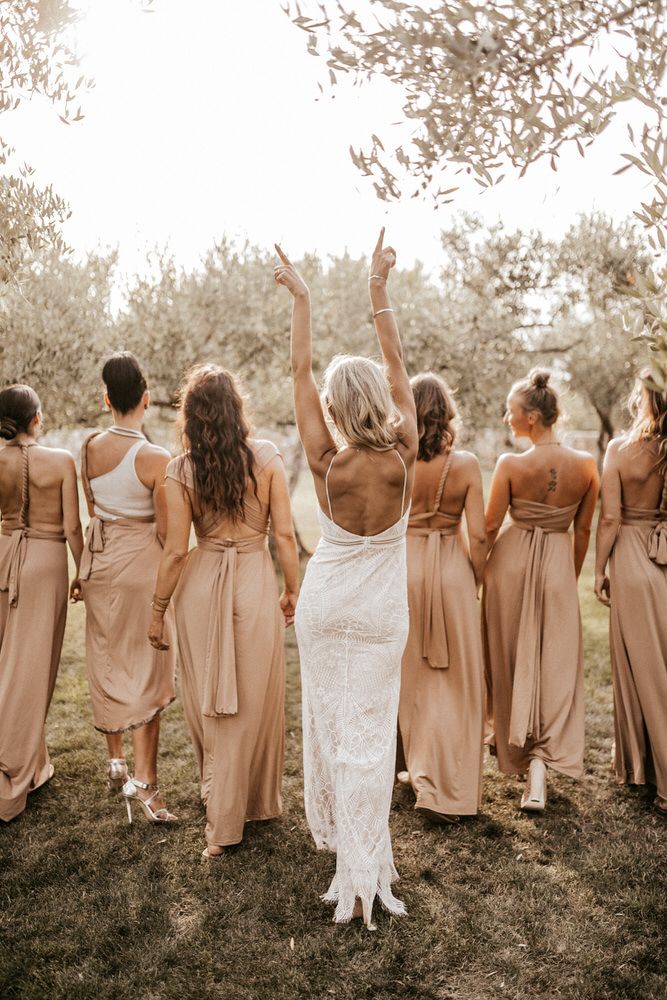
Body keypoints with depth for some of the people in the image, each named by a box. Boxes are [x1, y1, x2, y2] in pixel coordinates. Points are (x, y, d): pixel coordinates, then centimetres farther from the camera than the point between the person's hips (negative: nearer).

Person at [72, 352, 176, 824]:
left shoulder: (89, 448, -2)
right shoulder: (156, 459, -20)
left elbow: (93, 511, 8)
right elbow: (166, 531, -15)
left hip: (99, 557, 5)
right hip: (142, 560, -5)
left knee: (107, 662, 17)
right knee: (146, 670, 4)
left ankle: (116, 762, 31)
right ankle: (144, 780, 6)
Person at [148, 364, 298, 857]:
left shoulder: (181, 470, -6)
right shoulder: (266, 456, -7)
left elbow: (176, 550, -6)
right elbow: (285, 535, -7)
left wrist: (158, 609, 5)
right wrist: (293, 591, 6)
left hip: (200, 586, 0)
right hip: (255, 582, 0)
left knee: (209, 700, 14)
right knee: (254, 700, 14)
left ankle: (223, 812, 26)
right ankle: (256, 802, 30)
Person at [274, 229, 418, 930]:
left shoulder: (326, 463, -17)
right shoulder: (402, 460, -15)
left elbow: (299, 373, -8)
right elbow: (397, 369, -6)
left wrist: (301, 299, 2)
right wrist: (379, 290, 1)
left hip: (324, 608, 0)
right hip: (380, 615, 0)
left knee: (327, 719, 15)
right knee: (369, 731, 6)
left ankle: (334, 828, 33)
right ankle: (363, 871, 13)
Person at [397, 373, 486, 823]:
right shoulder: (466, 464, -10)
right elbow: (478, 535, -9)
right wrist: (477, 580, 5)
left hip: (405, 565, 1)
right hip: (452, 567, -1)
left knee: (412, 673, 17)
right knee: (454, 677, 9)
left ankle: (420, 767, 33)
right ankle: (445, 788, 11)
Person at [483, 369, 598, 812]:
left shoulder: (510, 465, -16)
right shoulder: (585, 464, -7)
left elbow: (490, 526, -9)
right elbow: (583, 530, 1)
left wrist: (479, 567, 8)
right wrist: (573, 576, 14)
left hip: (512, 560, -1)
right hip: (559, 564, 1)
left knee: (510, 654, 17)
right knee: (556, 663, 7)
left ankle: (509, 738, 37)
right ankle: (540, 763, -2)